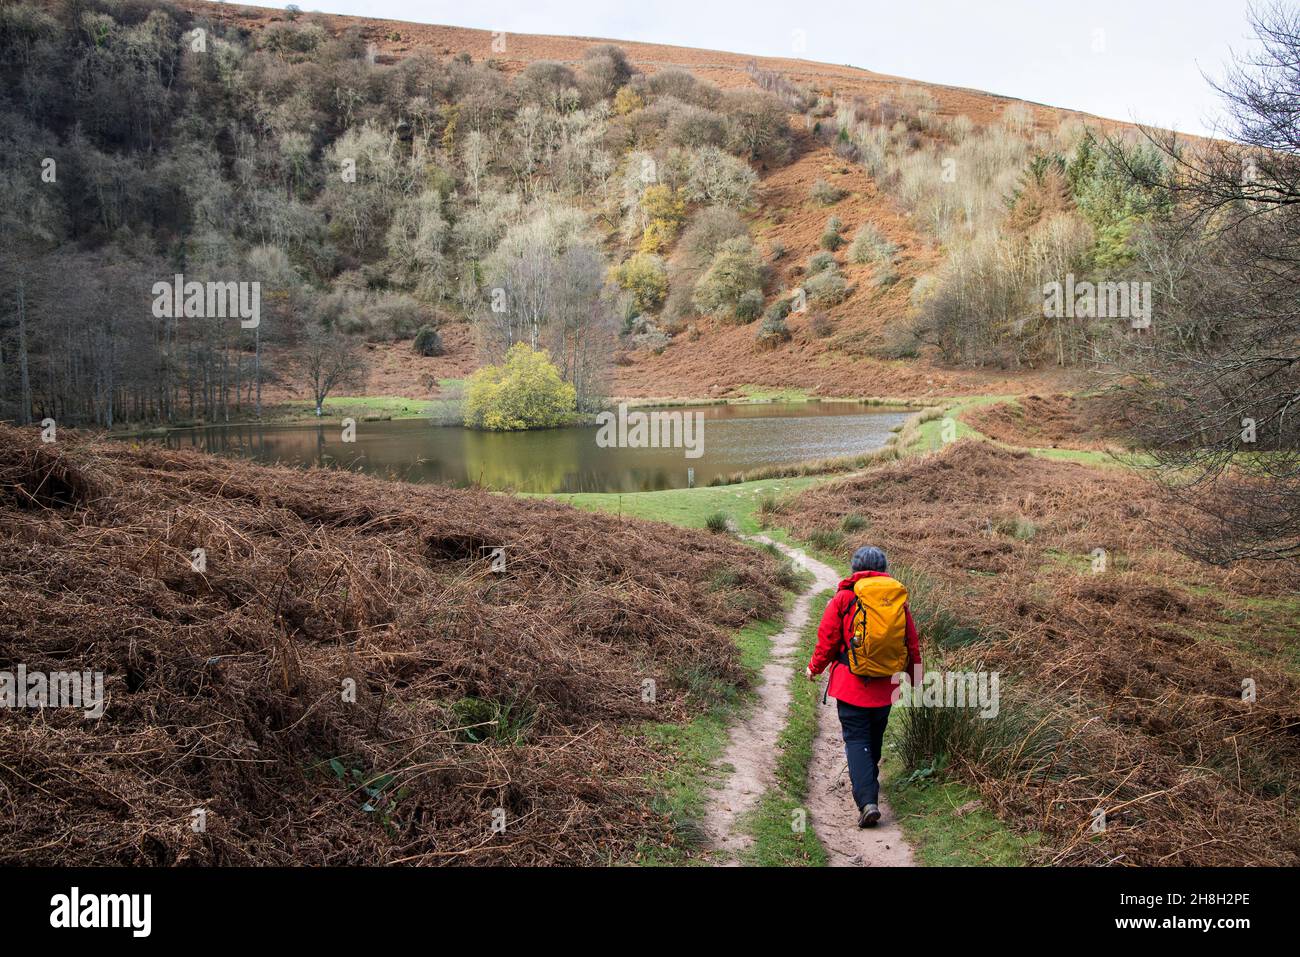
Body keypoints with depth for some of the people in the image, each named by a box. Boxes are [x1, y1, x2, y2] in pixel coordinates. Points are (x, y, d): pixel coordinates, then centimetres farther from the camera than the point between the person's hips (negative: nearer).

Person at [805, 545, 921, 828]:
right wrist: (914, 676, 23)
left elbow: (827, 640, -5)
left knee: (856, 740, -2)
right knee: (874, 738, 22)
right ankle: (868, 782, 41)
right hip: (884, 687, 4)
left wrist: (814, 668, 12)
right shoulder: (898, 599, 2)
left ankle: (867, 801, -16)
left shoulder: (843, 598, -8)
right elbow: (912, 643, 9)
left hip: (850, 685, -4)